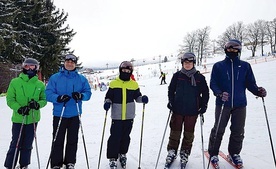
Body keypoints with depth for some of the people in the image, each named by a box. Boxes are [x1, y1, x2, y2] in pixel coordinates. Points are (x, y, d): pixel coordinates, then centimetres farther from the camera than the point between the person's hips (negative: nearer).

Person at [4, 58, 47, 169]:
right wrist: (19, 108, -17)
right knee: (16, 144, 0)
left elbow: (44, 100, 8)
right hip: (18, 118, -2)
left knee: (27, 145, 11)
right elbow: (10, 99, -2)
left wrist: (38, 104, -14)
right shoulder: (15, 82, -1)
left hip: (33, 119, 2)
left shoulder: (40, 85, 4)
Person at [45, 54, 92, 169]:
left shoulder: (81, 79, 7)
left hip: (75, 115, 2)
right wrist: (58, 98, -23)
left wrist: (81, 96, -17)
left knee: (72, 140, 10)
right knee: (58, 141, 3)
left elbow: (88, 92, 6)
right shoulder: (55, 77, 1)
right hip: (59, 114, -2)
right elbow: (48, 94, -4)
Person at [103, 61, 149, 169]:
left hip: (129, 116, 2)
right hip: (117, 116, -2)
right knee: (115, 137, -3)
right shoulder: (114, 83, 0)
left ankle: (122, 154, 33)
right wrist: (107, 103, -16)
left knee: (125, 137, 13)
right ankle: (113, 158, 11)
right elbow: (108, 97, 4)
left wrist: (143, 99, -12)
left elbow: (137, 97, 8)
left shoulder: (134, 84, 5)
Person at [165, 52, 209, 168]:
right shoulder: (177, 75, 1)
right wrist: (171, 103, -1)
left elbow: (205, 93, 6)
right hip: (178, 109, 0)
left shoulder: (199, 77, 0)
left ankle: (185, 154, 25)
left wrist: (203, 106, -2)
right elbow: (171, 90, 8)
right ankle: (172, 152, 21)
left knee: (189, 134, 10)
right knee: (175, 132, 7)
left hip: (192, 111, 0)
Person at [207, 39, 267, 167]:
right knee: (218, 130, 3)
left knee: (238, 131, 9)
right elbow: (213, 84, -1)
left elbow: (250, 83, 7)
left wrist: (258, 91, -13)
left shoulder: (245, 66, 9)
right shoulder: (218, 66, 3)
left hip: (240, 104, 2)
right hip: (223, 104, -2)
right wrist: (220, 94, -19)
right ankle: (213, 153, 19)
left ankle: (234, 153, 28)